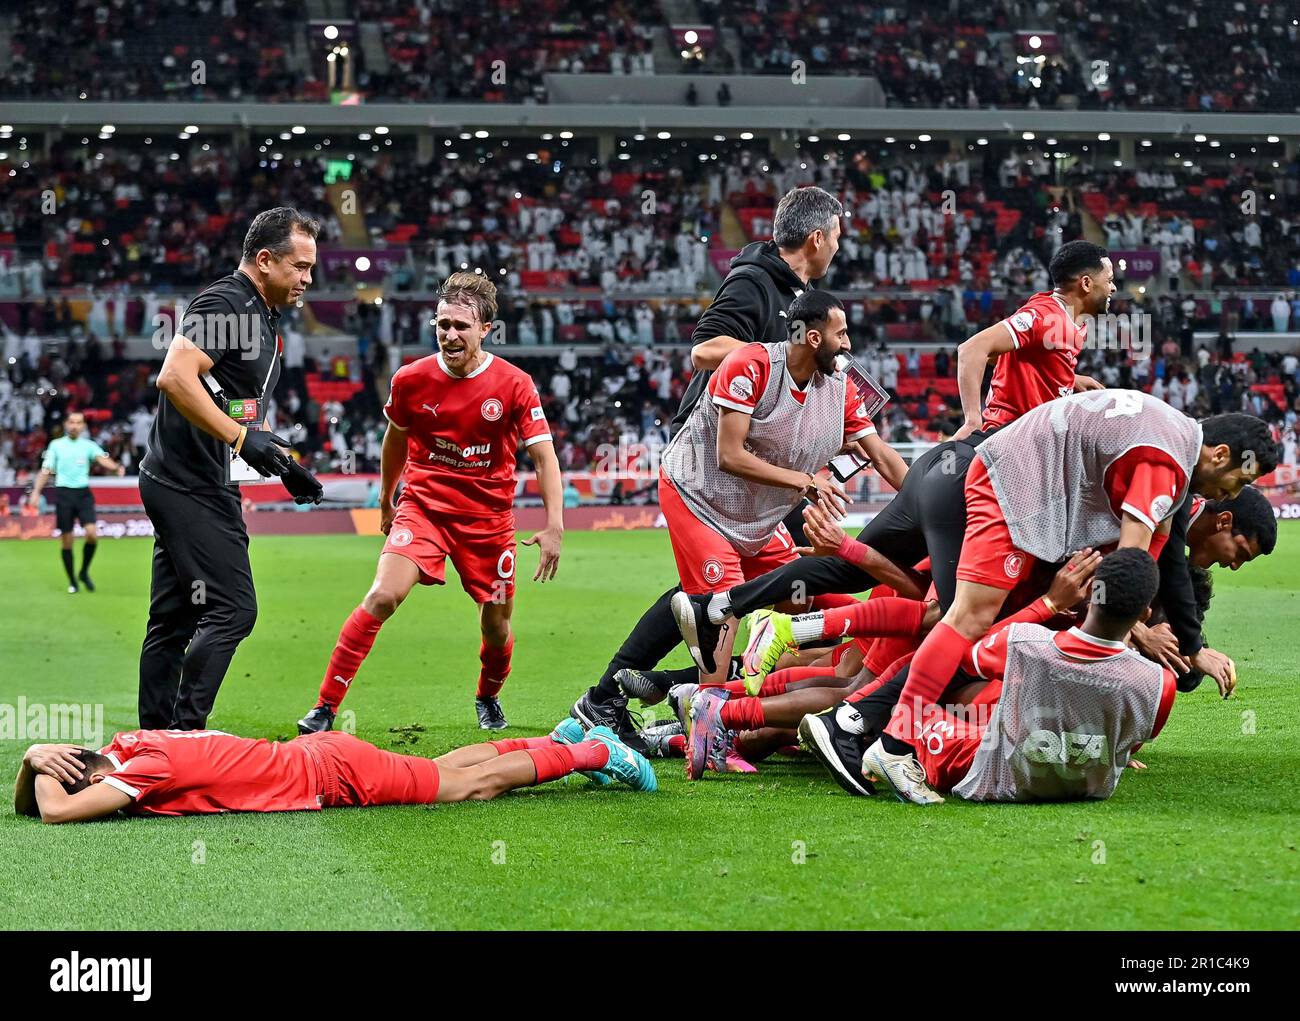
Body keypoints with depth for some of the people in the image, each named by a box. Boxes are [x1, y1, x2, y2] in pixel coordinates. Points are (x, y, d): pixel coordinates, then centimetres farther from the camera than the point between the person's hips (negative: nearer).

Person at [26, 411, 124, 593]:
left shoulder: (88, 445, 6)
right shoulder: (56, 445, 7)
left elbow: (102, 458, -12)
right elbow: (46, 470, 7)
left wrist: (116, 467, -34)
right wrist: (36, 491, -6)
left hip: (83, 493, 0)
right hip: (63, 493, 0)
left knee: (92, 533, -15)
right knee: (66, 541, 0)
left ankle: (84, 572, 8)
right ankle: (72, 581, 14)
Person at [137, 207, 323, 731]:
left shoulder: (262, 317, 18)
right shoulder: (224, 303, -13)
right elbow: (174, 377, -26)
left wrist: (284, 464, 20)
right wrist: (243, 438, -27)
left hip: (182, 487, 10)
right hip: (191, 487, -10)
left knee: (173, 619, 11)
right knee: (232, 609, -11)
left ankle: (155, 737, 15)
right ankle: (185, 730, -10)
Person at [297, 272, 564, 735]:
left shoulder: (514, 385, -12)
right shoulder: (412, 380, -7)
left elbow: (544, 454, -10)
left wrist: (554, 526, -20)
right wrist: (385, 501, 23)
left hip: (488, 516, 0)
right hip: (423, 506, 0)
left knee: (497, 623, 7)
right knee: (383, 595, -20)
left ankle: (488, 699, 41)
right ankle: (325, 707, -16)